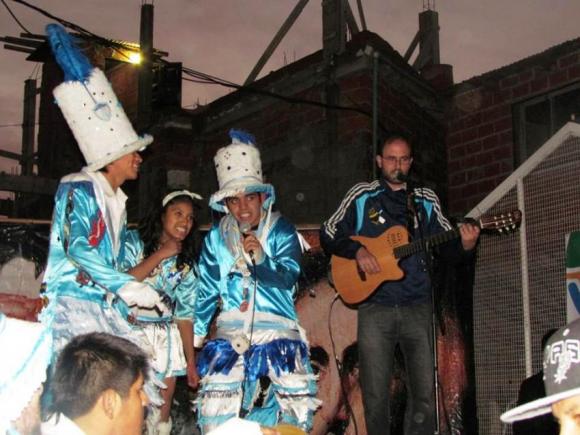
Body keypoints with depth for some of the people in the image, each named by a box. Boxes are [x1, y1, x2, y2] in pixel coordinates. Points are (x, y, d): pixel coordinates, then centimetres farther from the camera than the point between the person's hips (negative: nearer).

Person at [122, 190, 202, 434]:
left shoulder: (188, 264, 10)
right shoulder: (134, 241, 1)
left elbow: (185, 314, 10)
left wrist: (191, 361, 6)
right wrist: (161, 254, -11)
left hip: (164, 339, 4)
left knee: (162, 412, 4)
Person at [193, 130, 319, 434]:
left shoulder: (281, 231, -1)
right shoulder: (217, 237, 7)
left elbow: (289, 277, -13)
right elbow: (207, 290, 11)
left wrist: (261, 258, -29)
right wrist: (195, 335, 11)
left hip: (277, 330, -2)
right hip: (230, 333, 2)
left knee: (294, 405, -6)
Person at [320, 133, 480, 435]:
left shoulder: (426, 200, 13)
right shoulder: (362, 196, 8)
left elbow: (446, 245, 11)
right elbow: (328, 236, 7)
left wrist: (465, 245, -11)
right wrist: (357, 251, -11)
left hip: (417, 307, 2)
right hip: (374, 308, -1)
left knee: (424, 393, -2)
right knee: (375, 395, 0)